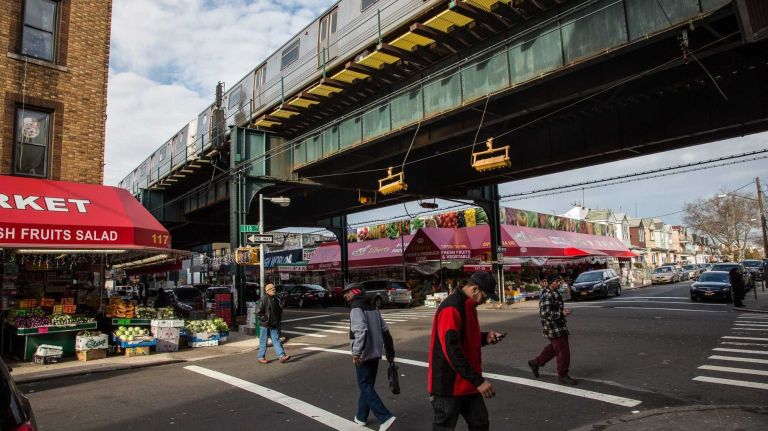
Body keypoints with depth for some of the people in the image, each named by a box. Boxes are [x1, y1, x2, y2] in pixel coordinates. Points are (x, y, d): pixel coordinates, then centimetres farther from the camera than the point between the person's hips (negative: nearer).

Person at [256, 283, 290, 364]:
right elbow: (258, 313, -16)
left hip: (274, 325, 6)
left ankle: (281, 356, -3)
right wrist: (265, 319, -16)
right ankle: (261, 358, 16)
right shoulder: (263, 300, -13)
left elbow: (280, 310, 23)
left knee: (276, 340, 2)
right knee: (263, 342, 4)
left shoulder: (276, 300, 9)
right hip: (264, 325, -6)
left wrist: (278, 320, 12)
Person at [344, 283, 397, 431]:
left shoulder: (356, 309, -12)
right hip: (375, 354, 8)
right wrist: (390, 353, 17)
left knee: (366, 387, -2)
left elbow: (361, 331, -28)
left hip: (363, 356, -8)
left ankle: (385, 417, -11)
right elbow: (385, 331, 14)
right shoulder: (373, 308, 14)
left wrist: (356, 352, -28)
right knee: (367, 386, 18)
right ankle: (361, 417, 29)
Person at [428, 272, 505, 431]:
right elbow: (452, 351, -28)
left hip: (467, 383, 9)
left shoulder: (468, 306, 9)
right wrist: (478, 381, -27)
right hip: (449, 385, -9)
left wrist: (485, 337, 2)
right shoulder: (451, 309, -23)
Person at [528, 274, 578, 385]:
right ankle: (562, 375, 12)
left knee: (553, 348, 20)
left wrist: (563, 311, 8)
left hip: (559, 326, 10)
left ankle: (535, 362, 34)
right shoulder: (546, 295, -22)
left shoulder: (555, 292, 10)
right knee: (563, 351, -3)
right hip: (552, 327, -10)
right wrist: (561, 313, -26)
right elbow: (545, 313, -28)